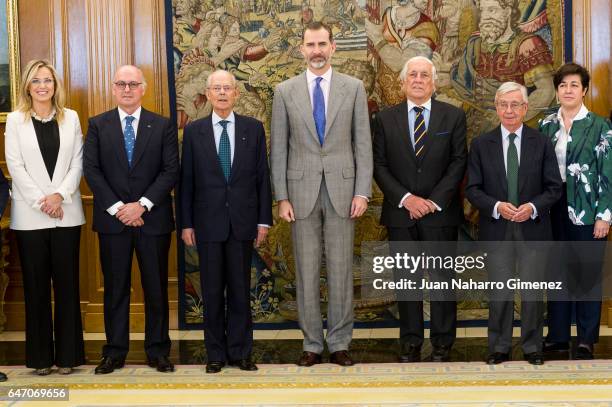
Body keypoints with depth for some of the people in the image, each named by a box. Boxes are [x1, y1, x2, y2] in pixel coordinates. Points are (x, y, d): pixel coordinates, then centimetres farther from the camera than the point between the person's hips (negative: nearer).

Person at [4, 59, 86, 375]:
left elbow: (77, 163, 3)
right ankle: (40, 355, 11)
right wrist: (41, 201, -11)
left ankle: (68, 353, 11)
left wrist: (60, 195, -11)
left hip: (67, 213, 1)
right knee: (36, 285, 4)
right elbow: (15, 166, -3)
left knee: (67, 283, 3)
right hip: (30, 215, -1)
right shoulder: (15, 120, 4)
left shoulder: (70, 118, 9)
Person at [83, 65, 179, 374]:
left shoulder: (162, 126, 4)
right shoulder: (97, 125, 5)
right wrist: (117, 208, -12)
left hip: (153, 218, 0)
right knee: (115, 288, 6)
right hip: (112, 219, 0)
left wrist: (142, 204, -13)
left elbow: (171, 171, -3)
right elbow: (91, 170, -2)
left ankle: (157, 351, 15)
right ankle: (115, 351, 15)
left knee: (156, 287, 6)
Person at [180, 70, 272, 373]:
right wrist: (186, 224, 0)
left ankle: (240, 352, 15)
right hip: (208, 222, 0)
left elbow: (262, 176, 4)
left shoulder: (253, 128, 5)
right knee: (212, 291, 5)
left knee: (240, 289, 6)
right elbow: (187, 180, 4)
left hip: (242, 222, 0)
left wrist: (264, 220, 0)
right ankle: (216, 354, 15)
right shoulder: (194, 131, 4)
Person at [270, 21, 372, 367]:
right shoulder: (285, 91, 5)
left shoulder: (354, 88, 4)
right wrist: (282, 197, -2)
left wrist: (362, 192, -5)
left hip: (342, 190, 0)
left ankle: (339, 343, 15)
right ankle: (312, 344, 16)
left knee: (341, 270, 4)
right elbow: (279, 148, 4)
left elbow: (363, 144, 2)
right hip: (302, 191, 1)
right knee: (307, 272, 6)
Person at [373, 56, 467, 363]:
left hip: (441, 211, -1)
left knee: (442, 277, 3)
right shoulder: (386, 119, 7)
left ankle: (442, 344, 13)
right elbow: (379, 165, 2)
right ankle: (410, 343, 14)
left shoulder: (453, 116, 4)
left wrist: (434, 201, -10)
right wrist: (406, 198, -10)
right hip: (400, 212, 1)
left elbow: (458, 162, -1)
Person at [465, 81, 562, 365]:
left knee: (533, 291, 6)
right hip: (496, 229, 0)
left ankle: (532, 348, 20)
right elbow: (472, 189, 0)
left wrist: (533, 206, -15)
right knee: (499, 293, 6)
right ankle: (499, 348, 18)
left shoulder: (541, 143, 3)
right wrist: (496, 206, -16)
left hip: (533, 227, 0)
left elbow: (554, 187, 2)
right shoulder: (481, 145, 3)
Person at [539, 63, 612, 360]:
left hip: (587, 210, -3)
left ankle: (587, 340, 14)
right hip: (554, 209, 3)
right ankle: (558, 335, 19)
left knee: (588, 273, 4)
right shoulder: (546, 126, 8)